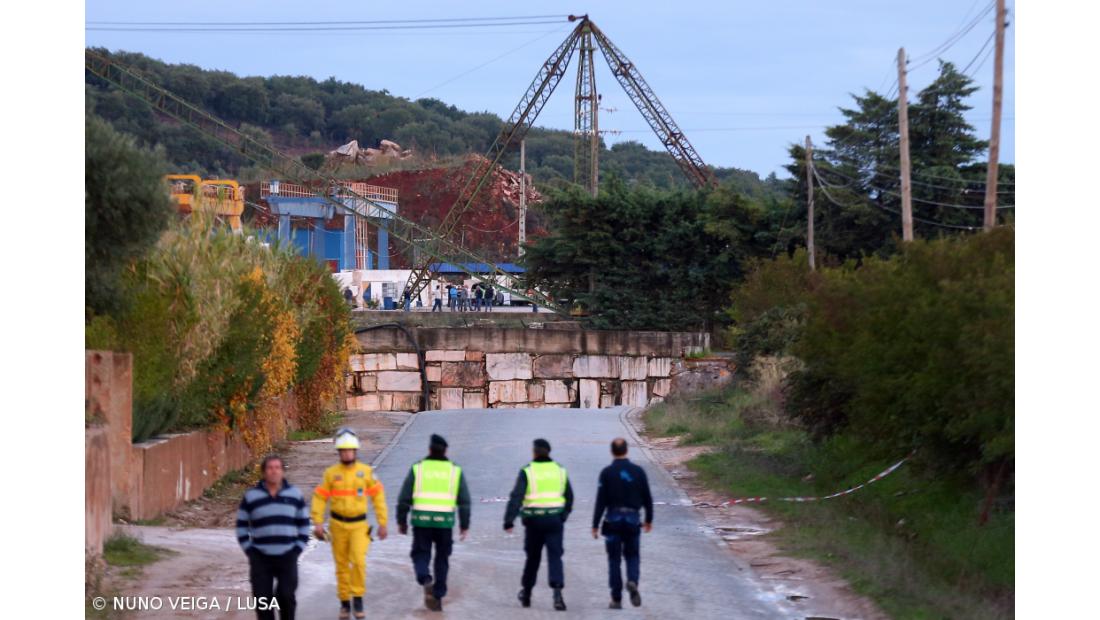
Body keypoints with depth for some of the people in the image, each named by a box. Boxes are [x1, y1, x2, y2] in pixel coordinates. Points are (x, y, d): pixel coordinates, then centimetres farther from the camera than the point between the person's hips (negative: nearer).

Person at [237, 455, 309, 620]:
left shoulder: (295, 494, 5)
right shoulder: (251, 496, 2)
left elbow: (304, 524, 11)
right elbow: (241, 527, 8)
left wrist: (298, 549, 1)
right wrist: (249, 551, -1)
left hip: (287, 557, 0)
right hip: (261, 558, 0)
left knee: (286, 597, -11)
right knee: (263, 600, -3)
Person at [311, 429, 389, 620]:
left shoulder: (366, 472, -3)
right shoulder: (331, 473, -3)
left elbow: (378, 496, 3)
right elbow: (319, 498, -1)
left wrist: (382, 523, 2)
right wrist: (318, 523, -10)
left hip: (359, 525, -1)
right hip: (338, 524, 1)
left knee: (358, 561, -17)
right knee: (342, 565, 7)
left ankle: (358, 598, -3)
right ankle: (345, 602, 19)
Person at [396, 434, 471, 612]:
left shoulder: (417, 468, 1)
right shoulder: (455, 471, 4)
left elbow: (404, 498, 1)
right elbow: (464, 501, 3)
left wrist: (401, 521, 10)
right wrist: (464, 525, 9)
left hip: (421, 520, -1)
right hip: (445, 522, 1)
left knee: (420, 554, 10)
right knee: (442, 559, 13)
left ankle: (425, 580, -18)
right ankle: (438, 597, 13)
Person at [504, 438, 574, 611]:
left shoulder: (527, 472, -5)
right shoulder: (560, 471, 7)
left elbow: (516, 497, -12)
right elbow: (569, 497, 14)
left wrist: (509, 520, -14)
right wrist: (564, 514, 28)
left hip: (534, 521, -1)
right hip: (555, 519, 1)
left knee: (532, 557, 14)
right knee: (555, 556, -3)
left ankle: (526, 593, 27)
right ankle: (557, 592, -23)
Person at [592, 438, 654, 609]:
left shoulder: (607, 473, -6)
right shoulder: (638, 471, 0)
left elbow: (601, 501, -7)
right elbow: (647, 498, 4)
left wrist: (595, 525, -3)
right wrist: (649, 519, 17)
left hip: (613, 520, -1)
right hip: (633, 520, 1)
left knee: (614, 560, 7)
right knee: (632, 556, 13)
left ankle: (616, 599, 6)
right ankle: (632, 581, -16)